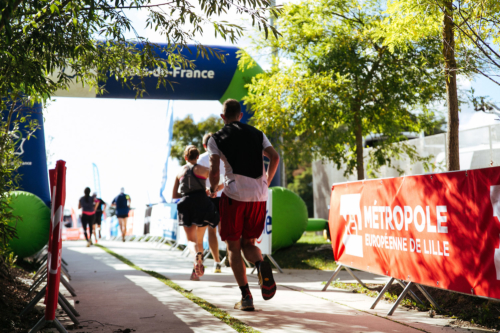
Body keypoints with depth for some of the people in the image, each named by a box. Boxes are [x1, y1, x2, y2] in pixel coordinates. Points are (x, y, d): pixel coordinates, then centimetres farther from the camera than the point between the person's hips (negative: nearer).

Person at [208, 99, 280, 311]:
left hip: (234, 195, -3)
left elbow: (214, 170, -8)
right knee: (248, 243, 17)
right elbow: (274, 157, 3)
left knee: (233, 247, 8)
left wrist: (213, 189, 11)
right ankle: (261, 266, -17)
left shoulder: (216, 139, 4)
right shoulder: (257, 134, 14)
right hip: (259, 196, 3)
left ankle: (246, 297, 0)